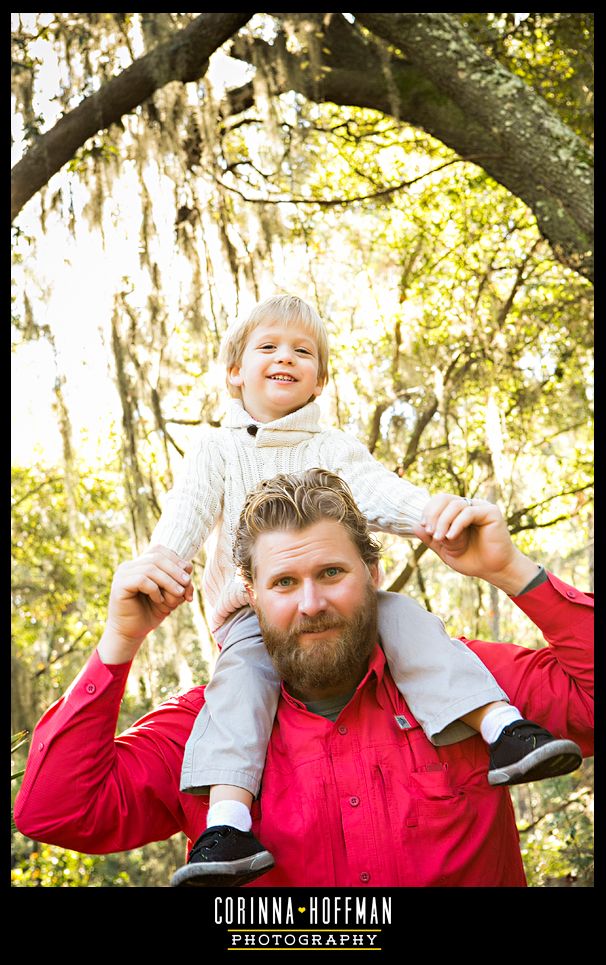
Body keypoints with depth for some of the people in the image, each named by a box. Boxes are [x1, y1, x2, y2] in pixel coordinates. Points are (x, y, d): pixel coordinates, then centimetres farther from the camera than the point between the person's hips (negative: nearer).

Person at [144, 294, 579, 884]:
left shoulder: (335, 448, 15)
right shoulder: (217, 448, 14)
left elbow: (378, 493, -4)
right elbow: (188, 512, -2)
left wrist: (432, 509, -29)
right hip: (251, 612, -1)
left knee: (403, 619, -26)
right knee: (241, 672, -31)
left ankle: (501, 725, -36)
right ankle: (227, 815, -46)